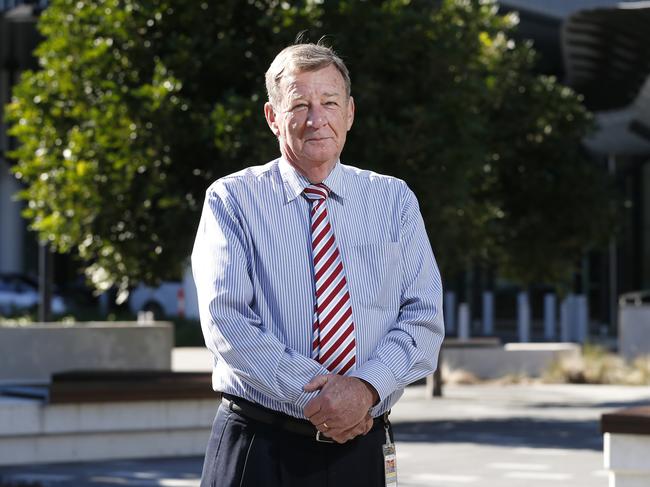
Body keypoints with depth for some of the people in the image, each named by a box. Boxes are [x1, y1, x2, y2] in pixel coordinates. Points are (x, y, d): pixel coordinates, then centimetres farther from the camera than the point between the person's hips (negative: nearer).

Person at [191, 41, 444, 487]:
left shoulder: (394, 200, 7)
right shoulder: (232, 200, -1)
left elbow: (424, 320, -1)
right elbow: (225, 321, -11)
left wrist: (367, 387, -18)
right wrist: (314, 394, -20)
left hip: (362, 450, 2)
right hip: (258, 449, -2)